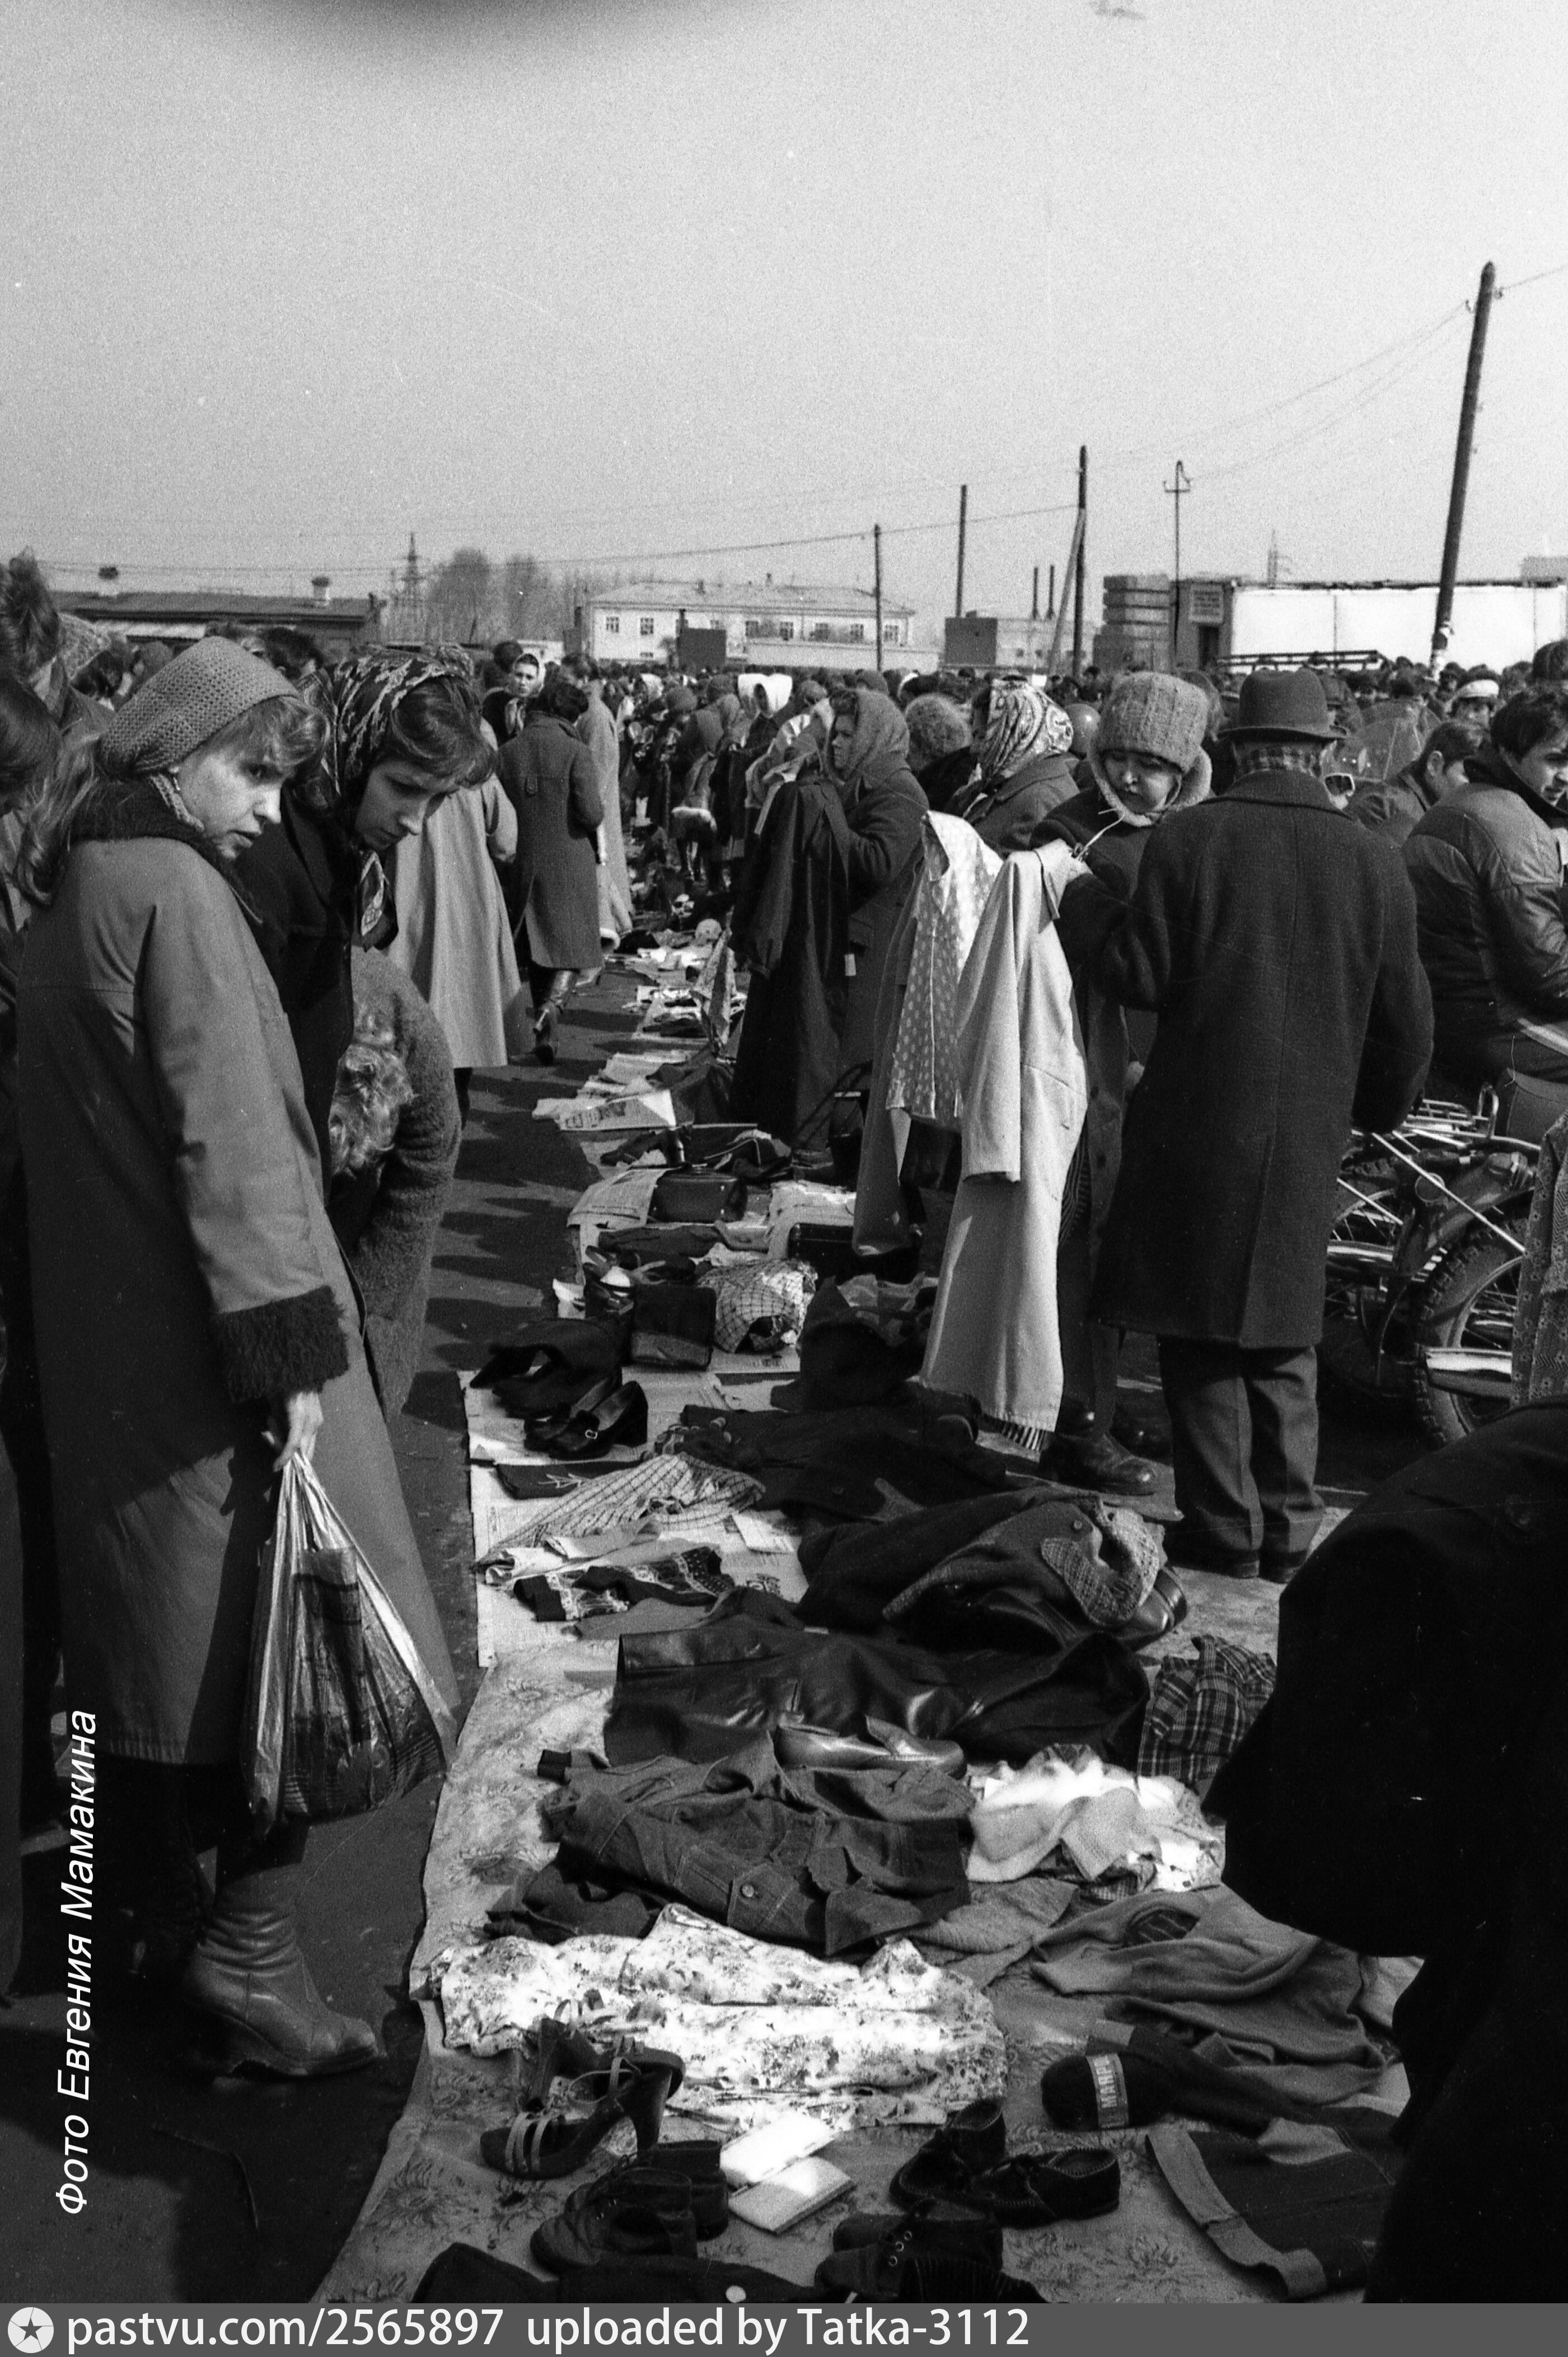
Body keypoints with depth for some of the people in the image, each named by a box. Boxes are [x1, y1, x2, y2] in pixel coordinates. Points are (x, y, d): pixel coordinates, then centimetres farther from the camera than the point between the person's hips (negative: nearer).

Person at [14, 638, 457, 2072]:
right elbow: (229, 1141, -21)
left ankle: (148, 1893, 30)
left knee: (153, 1610, 17)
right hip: (198, 1328, -9)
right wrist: (290, 1349, -20)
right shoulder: (175, 893, -16)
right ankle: (248, 1941, 3)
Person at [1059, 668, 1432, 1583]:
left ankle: (1226, 1532, 10)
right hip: (1309, 1138, 3)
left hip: (1199, 1127, -3)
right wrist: (1379, 1108, 24)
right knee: (1284, 1341, 15)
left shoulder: (1187, 840, -9)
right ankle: (1288, 1531, 20)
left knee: (1201, 1337, 7)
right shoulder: (1375, 862, 0)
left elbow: (1140, 975, -8)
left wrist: (1085, 907, 10)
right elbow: (1405, 1022, 6)